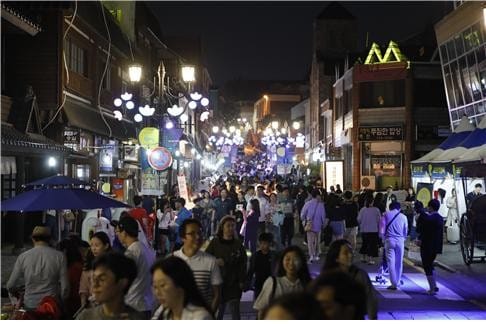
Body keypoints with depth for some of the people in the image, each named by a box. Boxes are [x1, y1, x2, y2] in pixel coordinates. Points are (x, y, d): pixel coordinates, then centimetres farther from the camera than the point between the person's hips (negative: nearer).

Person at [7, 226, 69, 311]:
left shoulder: (23, 257, -2)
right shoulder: (59, 256, -5)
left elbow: (10, 286, 5)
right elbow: (65, 286, -5)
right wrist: (60, 302, 13)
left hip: (30, 306, 1)